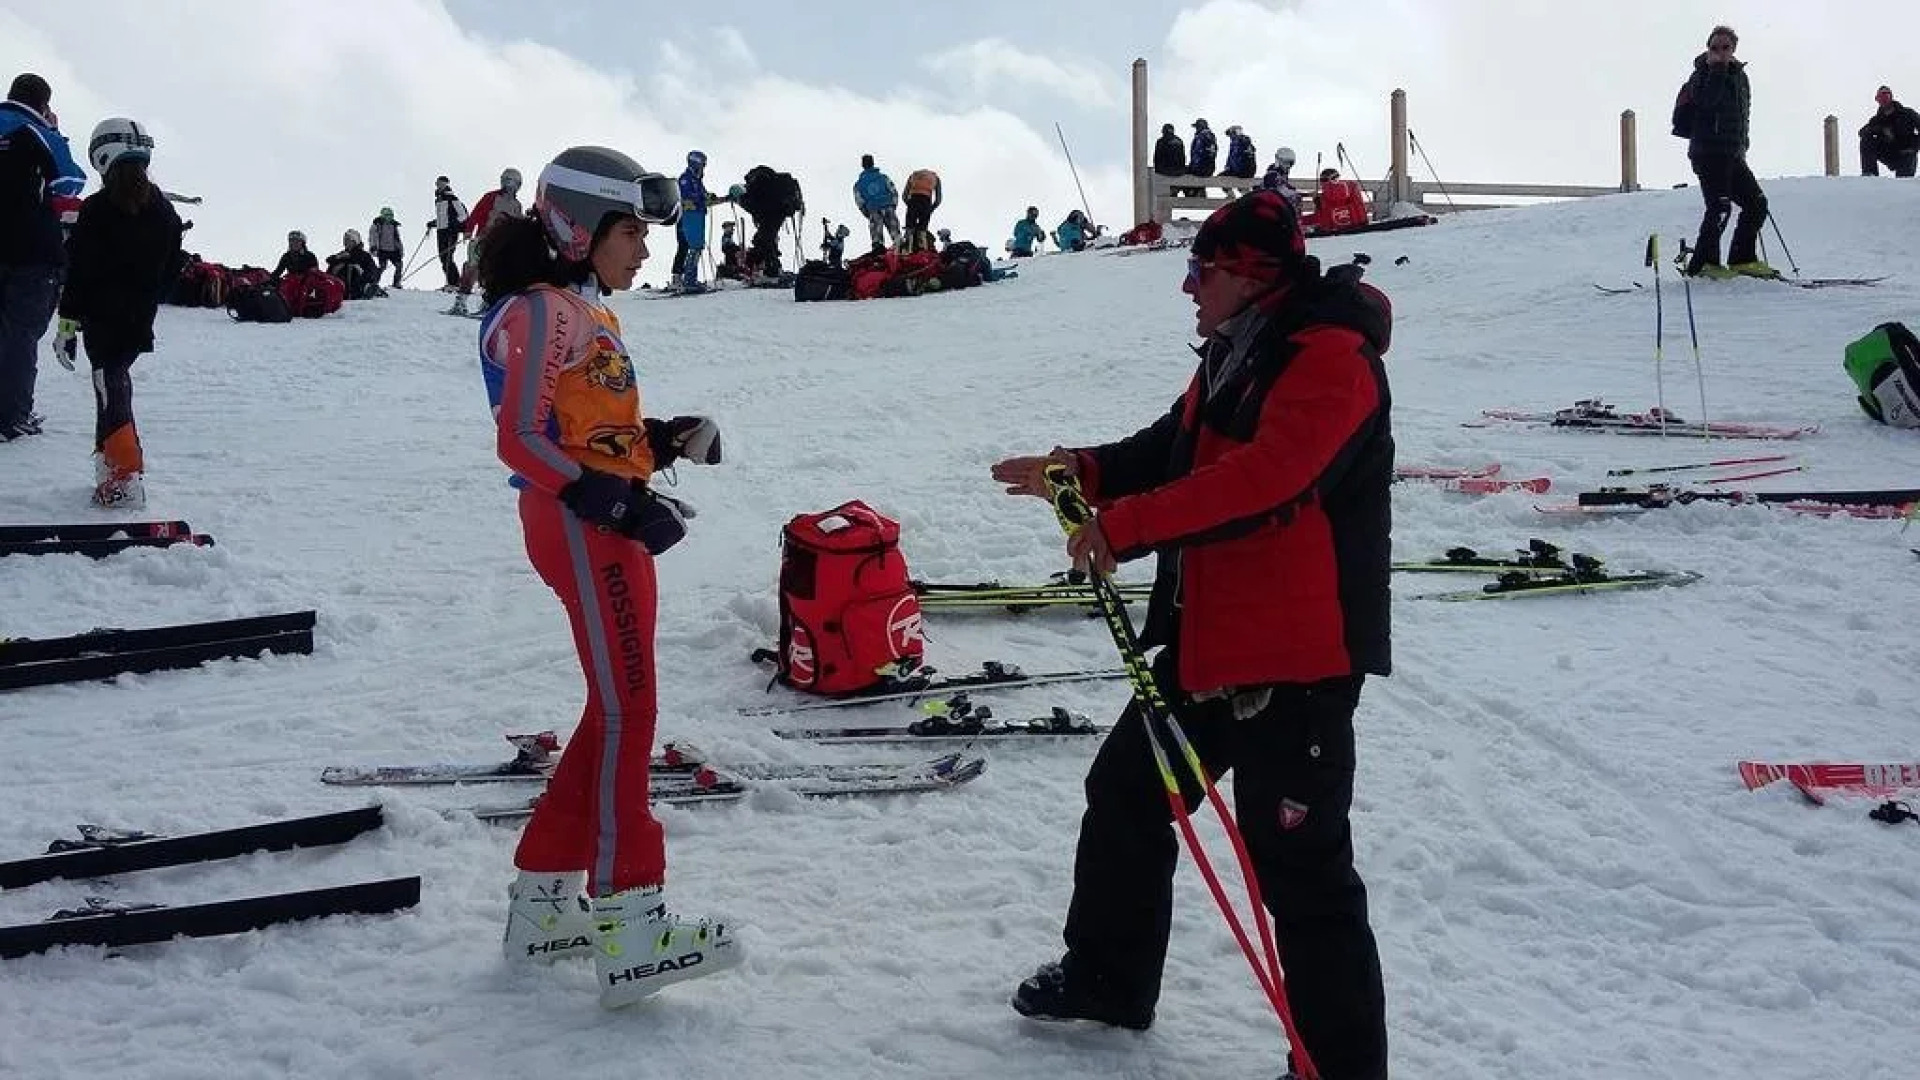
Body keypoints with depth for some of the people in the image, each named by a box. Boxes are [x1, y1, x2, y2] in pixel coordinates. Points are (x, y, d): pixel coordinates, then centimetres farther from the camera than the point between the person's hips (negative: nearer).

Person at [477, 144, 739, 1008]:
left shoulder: (586, 310, 17)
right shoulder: (542, 311, -11)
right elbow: (520, 440, -19)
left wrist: (667, 437, 0)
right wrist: (614, 502, -26)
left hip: (604, 525, 10)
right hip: (580, 527, -10)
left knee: (614, 711, 13)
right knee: (626, 711, -9)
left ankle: (544, 902, 21)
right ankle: (628, 924, -7)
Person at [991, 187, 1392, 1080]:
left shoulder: (1331, 359, -18)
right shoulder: (1235, 356, 14)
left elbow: (1260, 479, -30)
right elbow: (1174, 451, 19)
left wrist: (1125, 523, -28)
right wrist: (1080, 472, 2)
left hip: (1297, 658, -10)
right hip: (1205, 641, 10)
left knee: (1299, 867, -5)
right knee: (1127, 794, 21)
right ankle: (1108, 978, 39)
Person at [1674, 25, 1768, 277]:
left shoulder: (1739, 75, 17)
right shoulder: (1702, 74, -5)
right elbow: (1705, 102, -26)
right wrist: (1717, 70, -23)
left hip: (1733, 154, 8)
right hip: (1708, 152, -8)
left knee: (1757, 203, 8)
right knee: (1720, 206, -18)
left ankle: (1743, 259, 14)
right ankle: (1703, 263, -16)